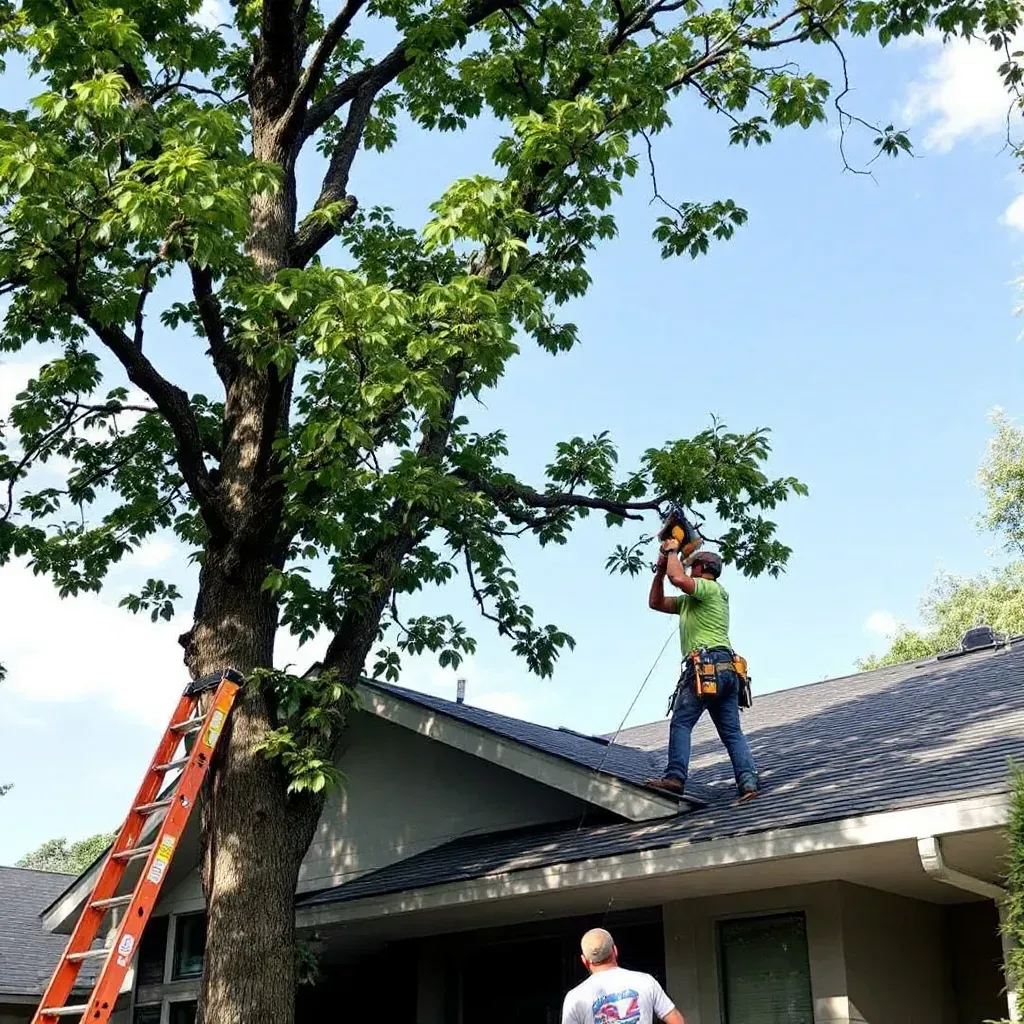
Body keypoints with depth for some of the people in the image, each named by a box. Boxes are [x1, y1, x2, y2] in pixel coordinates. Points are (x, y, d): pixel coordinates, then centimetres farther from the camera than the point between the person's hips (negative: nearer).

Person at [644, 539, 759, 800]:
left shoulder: (712, 588, 4)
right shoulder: (689, 600, 31)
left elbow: (678, 578, -15)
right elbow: (656, 603, 34)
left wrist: (672, 552, 4)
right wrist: (661, 568, 27)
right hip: (728, 670, 10)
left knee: (681, 723, -11)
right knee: (732, 731, 1)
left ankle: (675, 778, -20)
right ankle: (748, 781, -11)